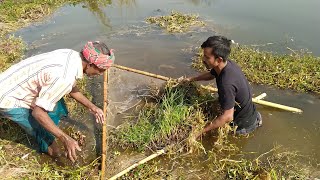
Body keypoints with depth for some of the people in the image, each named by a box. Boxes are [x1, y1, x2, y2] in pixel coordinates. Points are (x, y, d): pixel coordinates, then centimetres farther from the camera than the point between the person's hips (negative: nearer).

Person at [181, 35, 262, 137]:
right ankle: (254, 117, 24)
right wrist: (191, 79, 13)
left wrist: (202, 131, -30)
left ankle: (254, 123, 14)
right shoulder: (226, 64, -13)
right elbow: (211, 74, 12)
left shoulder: (227, 83, -41)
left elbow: (228, 117, -35)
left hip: (243, 123, -7)